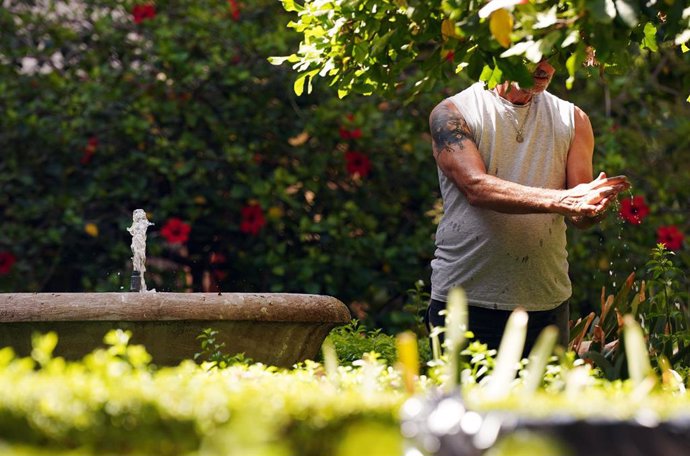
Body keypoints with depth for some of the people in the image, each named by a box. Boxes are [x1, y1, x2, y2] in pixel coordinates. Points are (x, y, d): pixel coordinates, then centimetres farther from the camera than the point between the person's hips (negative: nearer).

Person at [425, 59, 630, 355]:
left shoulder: (573, 120, 9)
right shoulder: (452, 114, -2)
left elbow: (580, 217, 2)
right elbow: (476, 187, -18)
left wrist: (594, 208, -23)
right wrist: (559, 200, -29)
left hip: (547, 305, 3)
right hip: (465, 301, -3)